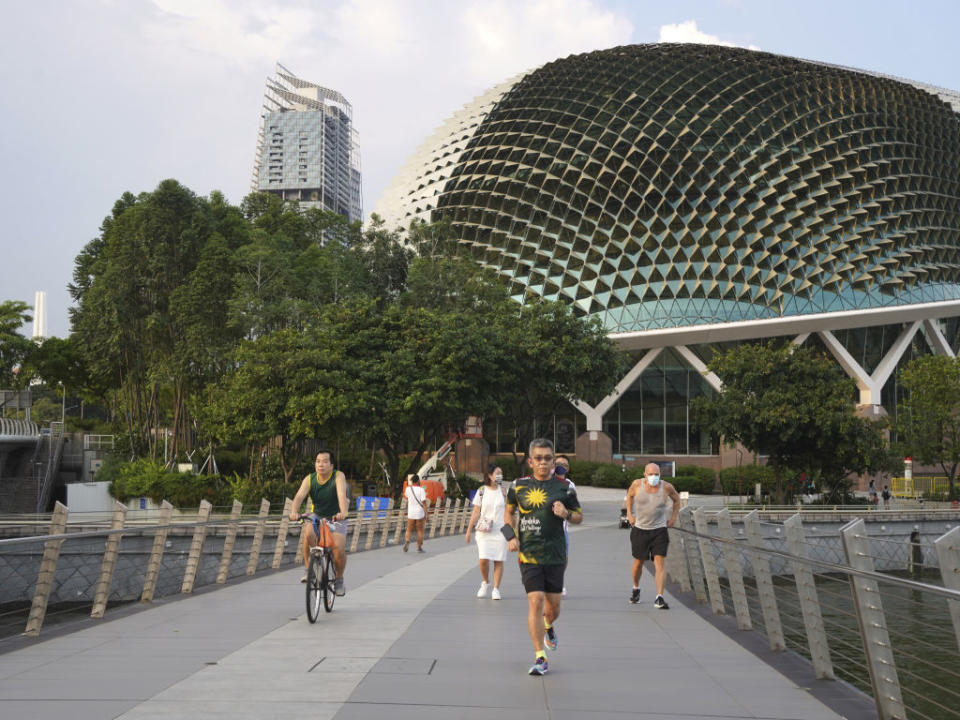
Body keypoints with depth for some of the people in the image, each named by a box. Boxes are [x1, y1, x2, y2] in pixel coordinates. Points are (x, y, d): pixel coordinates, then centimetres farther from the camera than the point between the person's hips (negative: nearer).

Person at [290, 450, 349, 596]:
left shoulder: (338, 476, -18)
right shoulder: (310, 479, -11)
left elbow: (342, 495, -35)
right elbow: (300, 495, -27)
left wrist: (343, 512, -54)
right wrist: (294, 512, -47)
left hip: (336, 519, -2)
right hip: (317, 518, 2)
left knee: (339, 549, -22)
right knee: (308, 534, -31)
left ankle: (339, 579, 5)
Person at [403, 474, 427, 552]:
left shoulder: (408, 489, -1)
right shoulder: (421, 490, -11)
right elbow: (424, 502, -15)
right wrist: (426, 515, -12)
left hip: (410, 514, 2)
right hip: (420, 514, -2)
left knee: (409, 530, 10)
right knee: (420, 531, 10)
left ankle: (407, 541, -17)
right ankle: (419, 548, 13)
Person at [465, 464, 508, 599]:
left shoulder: (504, 491, 4)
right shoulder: (482, 491, 3)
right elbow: (476, 512, 5)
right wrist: (469, 530, 3)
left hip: (500, 531, 0)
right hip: (484, 531, 0)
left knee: (498, 561, -2)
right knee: (483, 560, -9)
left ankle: (496, 589, 8)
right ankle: (485, 583, 17)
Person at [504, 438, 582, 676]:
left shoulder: (564, 487, 0)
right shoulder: (519, 486, 2)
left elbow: (579, 517, 9)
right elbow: (509, 511, 18)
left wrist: (566, 514, -13)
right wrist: (511, 535, 2)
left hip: (555, 555, 1)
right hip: (528, 555, -1)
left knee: (554, 604, 8)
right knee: (535, 601, -11)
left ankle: (548, 627, 45)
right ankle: (540, 658, -4)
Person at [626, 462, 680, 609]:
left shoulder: (666, 487, -11)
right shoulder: (637, 484, -10)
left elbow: (676, 499, 11)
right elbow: (630, 495, 12)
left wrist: (674, 517, 7)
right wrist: (629, 514, 7)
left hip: (659, 530, -1)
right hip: (640, 529, 1)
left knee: (659, 563, -13)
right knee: (638, 563, 16)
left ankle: (659, 598, -17)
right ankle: (636, 589, 42)